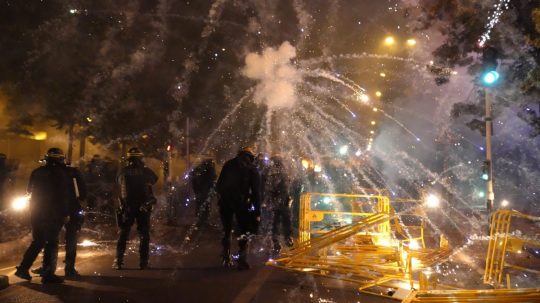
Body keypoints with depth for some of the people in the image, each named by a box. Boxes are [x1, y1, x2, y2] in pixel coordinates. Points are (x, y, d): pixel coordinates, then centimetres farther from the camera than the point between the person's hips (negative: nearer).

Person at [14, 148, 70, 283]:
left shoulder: (37, 172, 9)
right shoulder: (60, 172, -10)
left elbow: (30, 190, 18)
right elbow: (63, 195, -14)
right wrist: (65, 214, -11)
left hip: (36, 212, 6)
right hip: (52, 213, -6)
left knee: (37, 242, 19)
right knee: (52, 243, 0)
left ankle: (23, 268, 15)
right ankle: (48, 274, -1)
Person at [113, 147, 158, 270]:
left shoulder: (123, 171, -4)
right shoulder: (146, 171, -7)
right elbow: (155, 179, 12)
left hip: (127, 207, 1)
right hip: (143, 207, -1)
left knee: (123, 234, 13)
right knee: (144, 235, 7)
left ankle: (118, 261, 11)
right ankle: (143, 263, 4)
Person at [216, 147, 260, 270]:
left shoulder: (228, 164, 16)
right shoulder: (252, 168, 8)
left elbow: (218, 185, 12)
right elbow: (256, 191, 3)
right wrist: (257, 211, 4)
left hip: (225, 201, 3)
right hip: (241, 202, -3)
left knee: (226, 231, 16)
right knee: (244, 232, 7)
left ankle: (226, 259, 19)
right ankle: (242, 261, 0)